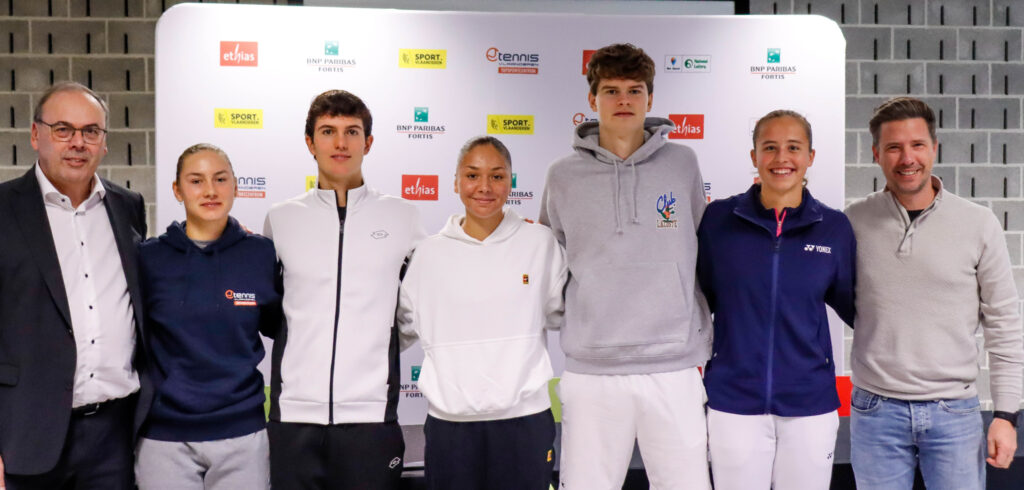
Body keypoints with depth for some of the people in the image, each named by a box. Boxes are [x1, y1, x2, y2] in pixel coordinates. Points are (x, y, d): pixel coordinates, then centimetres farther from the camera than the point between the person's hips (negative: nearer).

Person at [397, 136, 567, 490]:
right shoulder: (430, 253, 3)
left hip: (524, 419, 0)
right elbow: (402, 328, 11)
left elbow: (561, 314, 9)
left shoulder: (540, 243, 1)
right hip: (449, 421, 1)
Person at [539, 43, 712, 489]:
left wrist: (701, 347, 9)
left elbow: (703, 257, 10)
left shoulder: (682, 163, 5)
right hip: (591, 372, 0)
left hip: (674, 369, 0)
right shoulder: (564, 176, 4)